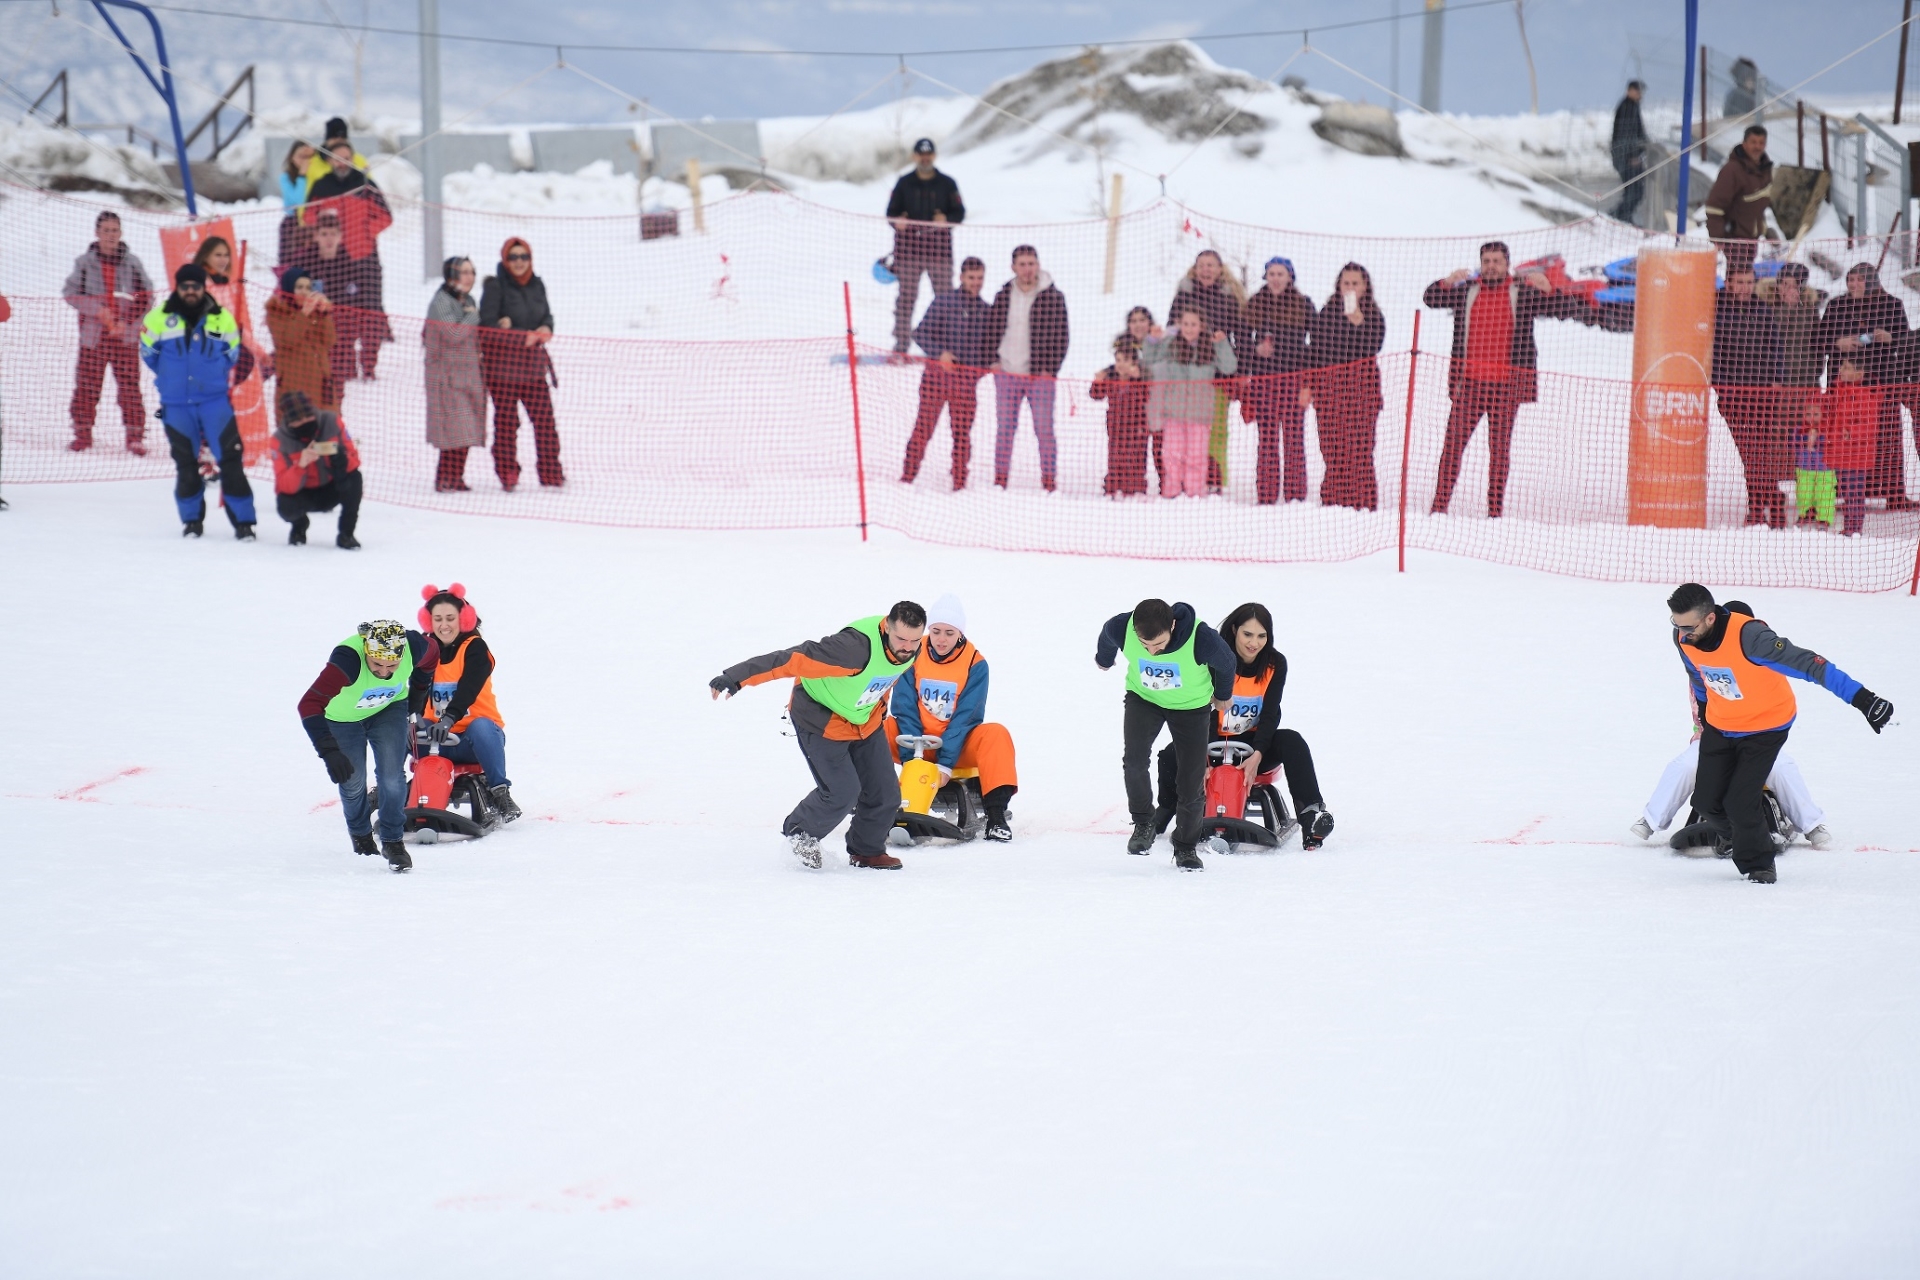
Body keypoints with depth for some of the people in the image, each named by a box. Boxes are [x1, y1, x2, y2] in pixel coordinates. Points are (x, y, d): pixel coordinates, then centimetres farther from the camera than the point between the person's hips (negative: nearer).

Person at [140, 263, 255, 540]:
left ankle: (243, 521, -2)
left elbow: (232, 354, 12)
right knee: (186, 463, 9)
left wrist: (210, 374, 8)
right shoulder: (159, 318, -4)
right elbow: (148, 352, 9)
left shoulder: (222, 319, -1)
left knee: (229, 458, -7)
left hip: (215, 400, 0)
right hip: (176, 405, 0)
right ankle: (192, 519, 23)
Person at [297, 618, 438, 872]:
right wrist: (329, 751, -57)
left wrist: (418, 695, 5)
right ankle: (360, 833, 36)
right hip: (343, 716, -2)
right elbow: (310, 704, -50)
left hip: (390, 709, 2)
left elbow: (429, 660, -4)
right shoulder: (347, 659, -44)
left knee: (392, 776, -11)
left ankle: (392, 841, 9)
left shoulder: (414, 648, -32)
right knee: (352, 781, 5)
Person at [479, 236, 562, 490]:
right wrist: (523, 337, -20)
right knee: (506, 419, 1)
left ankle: (550, 471, 15)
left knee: (544, 417, 5)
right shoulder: (495, 287, -10)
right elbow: (487, 326, -14)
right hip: (502, 363, -5)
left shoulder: (536, 285, 8)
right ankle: (507, 472, 11)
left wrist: (545, 329, -9)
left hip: (532, 363, 5)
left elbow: (547, 316, 16)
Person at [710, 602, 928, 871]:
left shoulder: (911, 650, -14)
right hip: (822, 720, -7)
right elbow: (795, 659, -43)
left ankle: (867, 851, 26)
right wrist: (737, 677, -48)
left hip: (865, 721, 7)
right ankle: (799, 833, 17)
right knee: (842, 792, -12)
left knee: (885, 792, 2)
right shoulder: (856, 647, -39)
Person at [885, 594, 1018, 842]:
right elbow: (906, 710, -8)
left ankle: (996, 816, -33)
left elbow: (966, 718, -13)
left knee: (995, 735, -29)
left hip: (958, 745, -1)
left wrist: (945, 763, -23)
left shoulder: (975, 663, -8)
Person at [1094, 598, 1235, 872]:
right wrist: (1104, 659, 20)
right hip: (1142, 696, 1)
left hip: (1191, 704, -1)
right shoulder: (1120, 628, -30)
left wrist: (1223, 695, 7)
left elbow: (1225, 663, -12)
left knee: (1192, 779, -1)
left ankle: (1185, 847, 18)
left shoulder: (1202, 639, -37)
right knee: (1134, 758, -23)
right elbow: (1107, 641, -2)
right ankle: (1143, 823, -1)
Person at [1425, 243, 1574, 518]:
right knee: (1454, 442, -4)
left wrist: (1548, 289, -18)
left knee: (1500, 447, 3)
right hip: (1468, 382, 1)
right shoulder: (1465, 291, 11)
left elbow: (1566, 309, 2)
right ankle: (1440, 505, -2)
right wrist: (1448, 282, -16)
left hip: (1506, 384, -1)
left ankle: (1495, 511, 6)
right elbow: (1432, 299, 3)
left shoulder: (1523, 295, 6)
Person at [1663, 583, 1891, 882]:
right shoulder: (1683, 638, -16)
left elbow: (1808, 664, -38)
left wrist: (1861, 698, -42)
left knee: (1740, 802, -12)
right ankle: (1726, 827, 38)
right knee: (1707, 800, 4)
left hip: (1765, 725, -5)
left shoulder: (1749, 636, -36)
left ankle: (1757, 863, 14)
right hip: (1720, 725, 5)